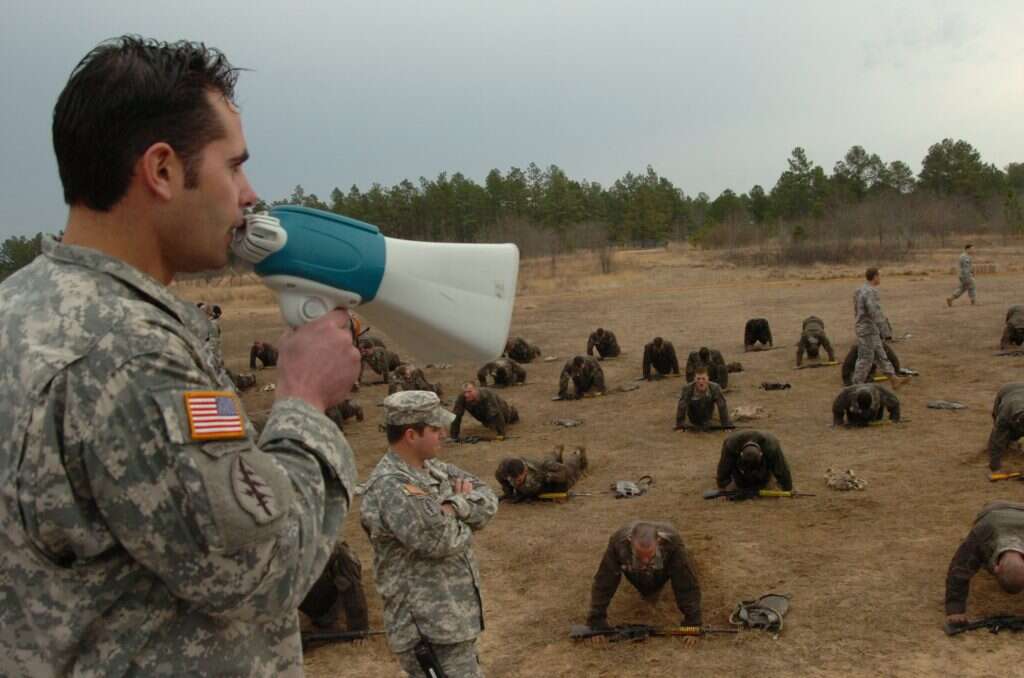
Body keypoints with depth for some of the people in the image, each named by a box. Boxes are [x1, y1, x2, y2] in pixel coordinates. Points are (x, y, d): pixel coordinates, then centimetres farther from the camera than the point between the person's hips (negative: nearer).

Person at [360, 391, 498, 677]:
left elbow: (487, 500, 3)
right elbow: (440, 539, -29)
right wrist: (464, 513, -8)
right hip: (431, 632, -9)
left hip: (454, 619, 9)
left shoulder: (433, 468, 8)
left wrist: (454, 506, -17)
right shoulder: (389, 487, -22)